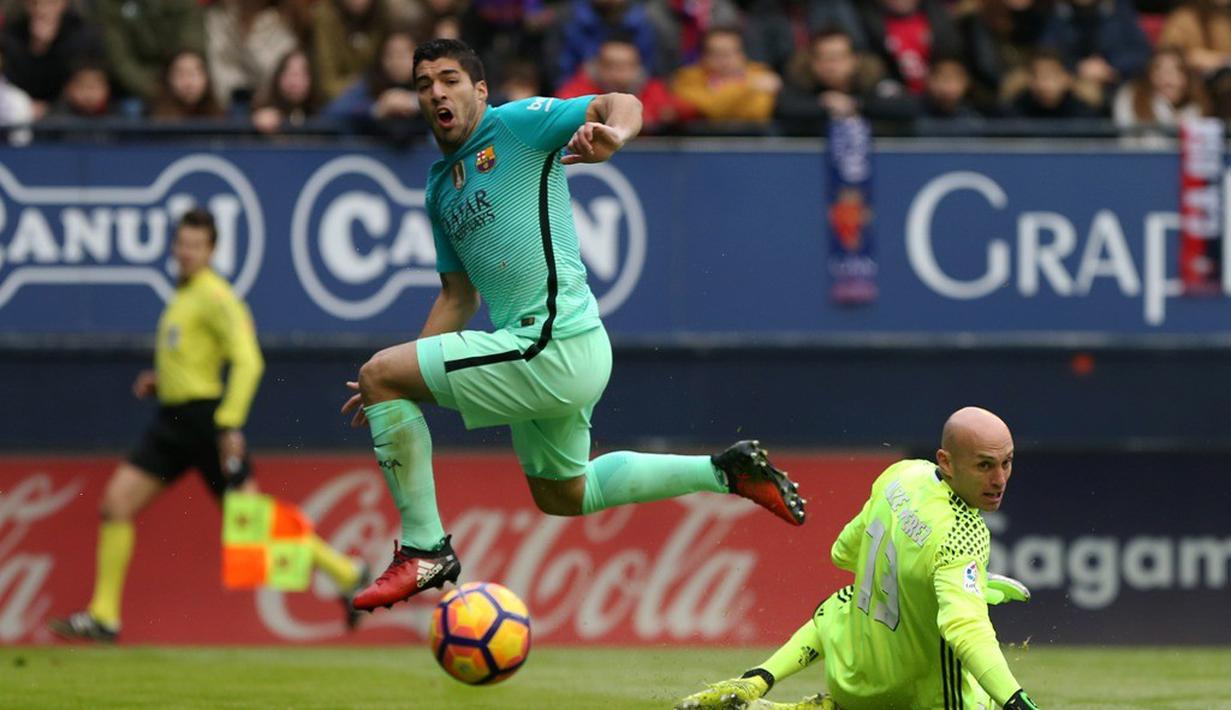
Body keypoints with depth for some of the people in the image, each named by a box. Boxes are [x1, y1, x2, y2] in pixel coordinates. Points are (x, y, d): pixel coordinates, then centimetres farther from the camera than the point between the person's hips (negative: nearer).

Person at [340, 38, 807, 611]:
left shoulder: (514, 124, -6)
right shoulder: (440, 189, 18)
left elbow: (623, 105, -18)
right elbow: (458, 297, 24)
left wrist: (613, 134, -42)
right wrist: (401, 387, 17)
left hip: (554, 345, -10)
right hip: (544, 354, 10)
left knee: (380, 374, -11)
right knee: (561, 496, 25)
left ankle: (423, 550, -6)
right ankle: (725, 472, 30)